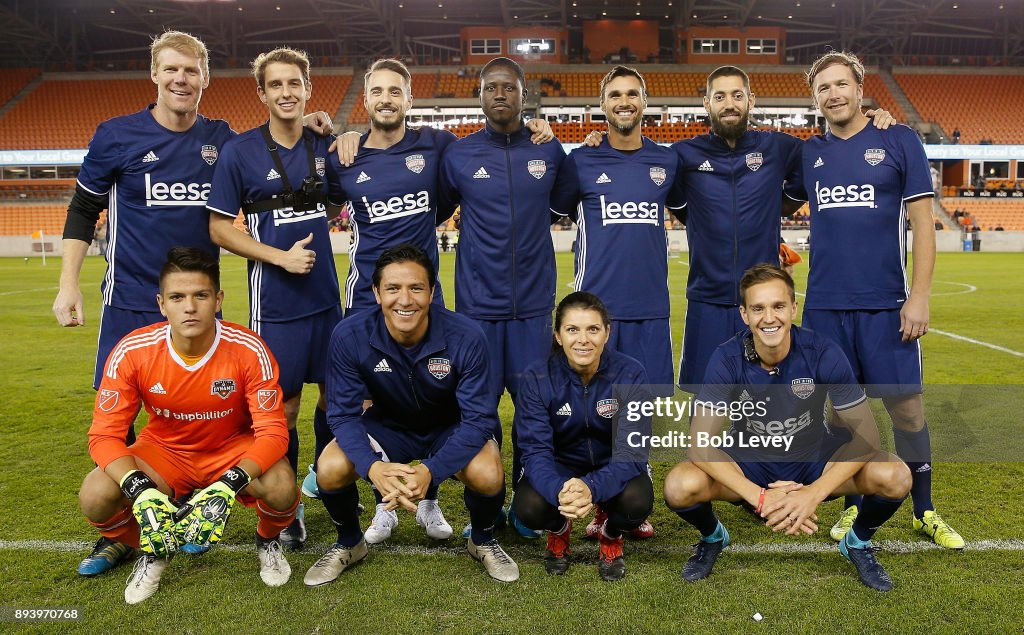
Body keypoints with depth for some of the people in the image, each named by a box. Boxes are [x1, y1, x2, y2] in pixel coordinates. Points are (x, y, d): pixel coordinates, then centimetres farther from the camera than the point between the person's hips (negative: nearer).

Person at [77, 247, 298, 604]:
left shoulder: (249, 350, -25)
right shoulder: (132, 352, -21)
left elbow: (272, 431, -24)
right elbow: (105, 435, -18)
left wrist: (227, 487, -41)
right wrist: (142, 493, -36)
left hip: (233, 449, -2)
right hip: (164, 451, 2)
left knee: (282, 488, -31)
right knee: (95, 496, -24)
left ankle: (267, 542, 8)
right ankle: (152, 553, 11)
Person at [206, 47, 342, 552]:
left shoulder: (325, 146, 5)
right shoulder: (239, 151, -6)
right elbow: (220, 228, -5)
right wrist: (281, 256, -15)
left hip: (327, 293, 4)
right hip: (276, 301, -4)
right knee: (283, 407, 3)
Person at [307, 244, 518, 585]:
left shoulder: (465, 337, -29)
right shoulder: (349, 336, -24)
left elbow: (479, 418, -26)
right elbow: (343, 413, -20)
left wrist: (430, 470, -41)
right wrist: (372, 466, -40)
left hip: (451, 427, -1)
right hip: (388, 424, 2)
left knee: (488, 475, -30)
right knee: (330, 470, -24)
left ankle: (483, 541, 7)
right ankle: (348, 543, 10)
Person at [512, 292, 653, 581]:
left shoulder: (630, 374, -21)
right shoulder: (537, 378, -19)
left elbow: (632, 451, -25)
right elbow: (536, 450, -23)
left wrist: (592, 488, -46)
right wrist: (559, 491, -46)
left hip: (613, 467, 0)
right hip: (561, 465, 1)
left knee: (637, 501, -33)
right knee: (529, 506, -30)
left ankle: (611, 536, 7)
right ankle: (559, 530, 10)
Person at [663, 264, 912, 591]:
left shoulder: (823, 353, -19)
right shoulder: (727, 359, -20)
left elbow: (865, 436, -17)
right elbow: (701, 444, -23)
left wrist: (814, 494, -29)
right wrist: (760, 497, -33)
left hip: (813, 459, 1)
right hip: (748, 462, -1)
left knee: (895, 477, -26)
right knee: (679, 487, -29)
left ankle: (858, 541, 10)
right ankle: (713, 537, 9)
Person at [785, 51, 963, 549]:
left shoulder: (899, 142, 2)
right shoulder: (807, 153, 9)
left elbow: (922, 222, -1)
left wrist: (919, 295, -9)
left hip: (886, 303, -2)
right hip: (825, 303, 2)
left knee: (906, 403, 2)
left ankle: (924, 511, 19)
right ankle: (854, 506, 24)